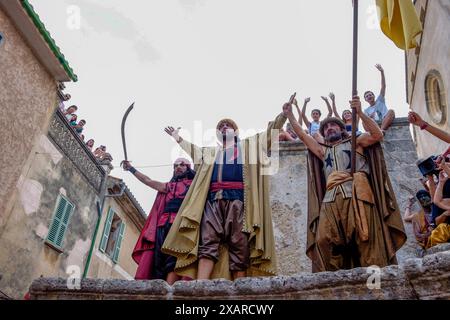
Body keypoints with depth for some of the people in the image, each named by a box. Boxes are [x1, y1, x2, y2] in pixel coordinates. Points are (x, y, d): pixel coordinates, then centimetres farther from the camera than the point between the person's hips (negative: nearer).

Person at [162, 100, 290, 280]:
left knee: (239, 245, -10)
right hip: (213, 199, 3)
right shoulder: (212, 152, 34)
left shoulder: (248, 145, 24)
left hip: (237, 198, -2)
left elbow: (271, 133, 19)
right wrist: (177, 138, 54)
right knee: (207, 242, -14)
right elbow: (193, 149, 49)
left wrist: (284, 113, 10)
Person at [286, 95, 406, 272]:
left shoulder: (355, 142, 22)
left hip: (357, 195, -3)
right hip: (331, 199, 3)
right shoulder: (323, 151, 32)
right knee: (323, 239, -15)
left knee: (366, 238, -11)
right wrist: (289, 115, 27)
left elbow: (377, 135, 5)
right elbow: (303, 135, 29)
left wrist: (360, 112, 0)